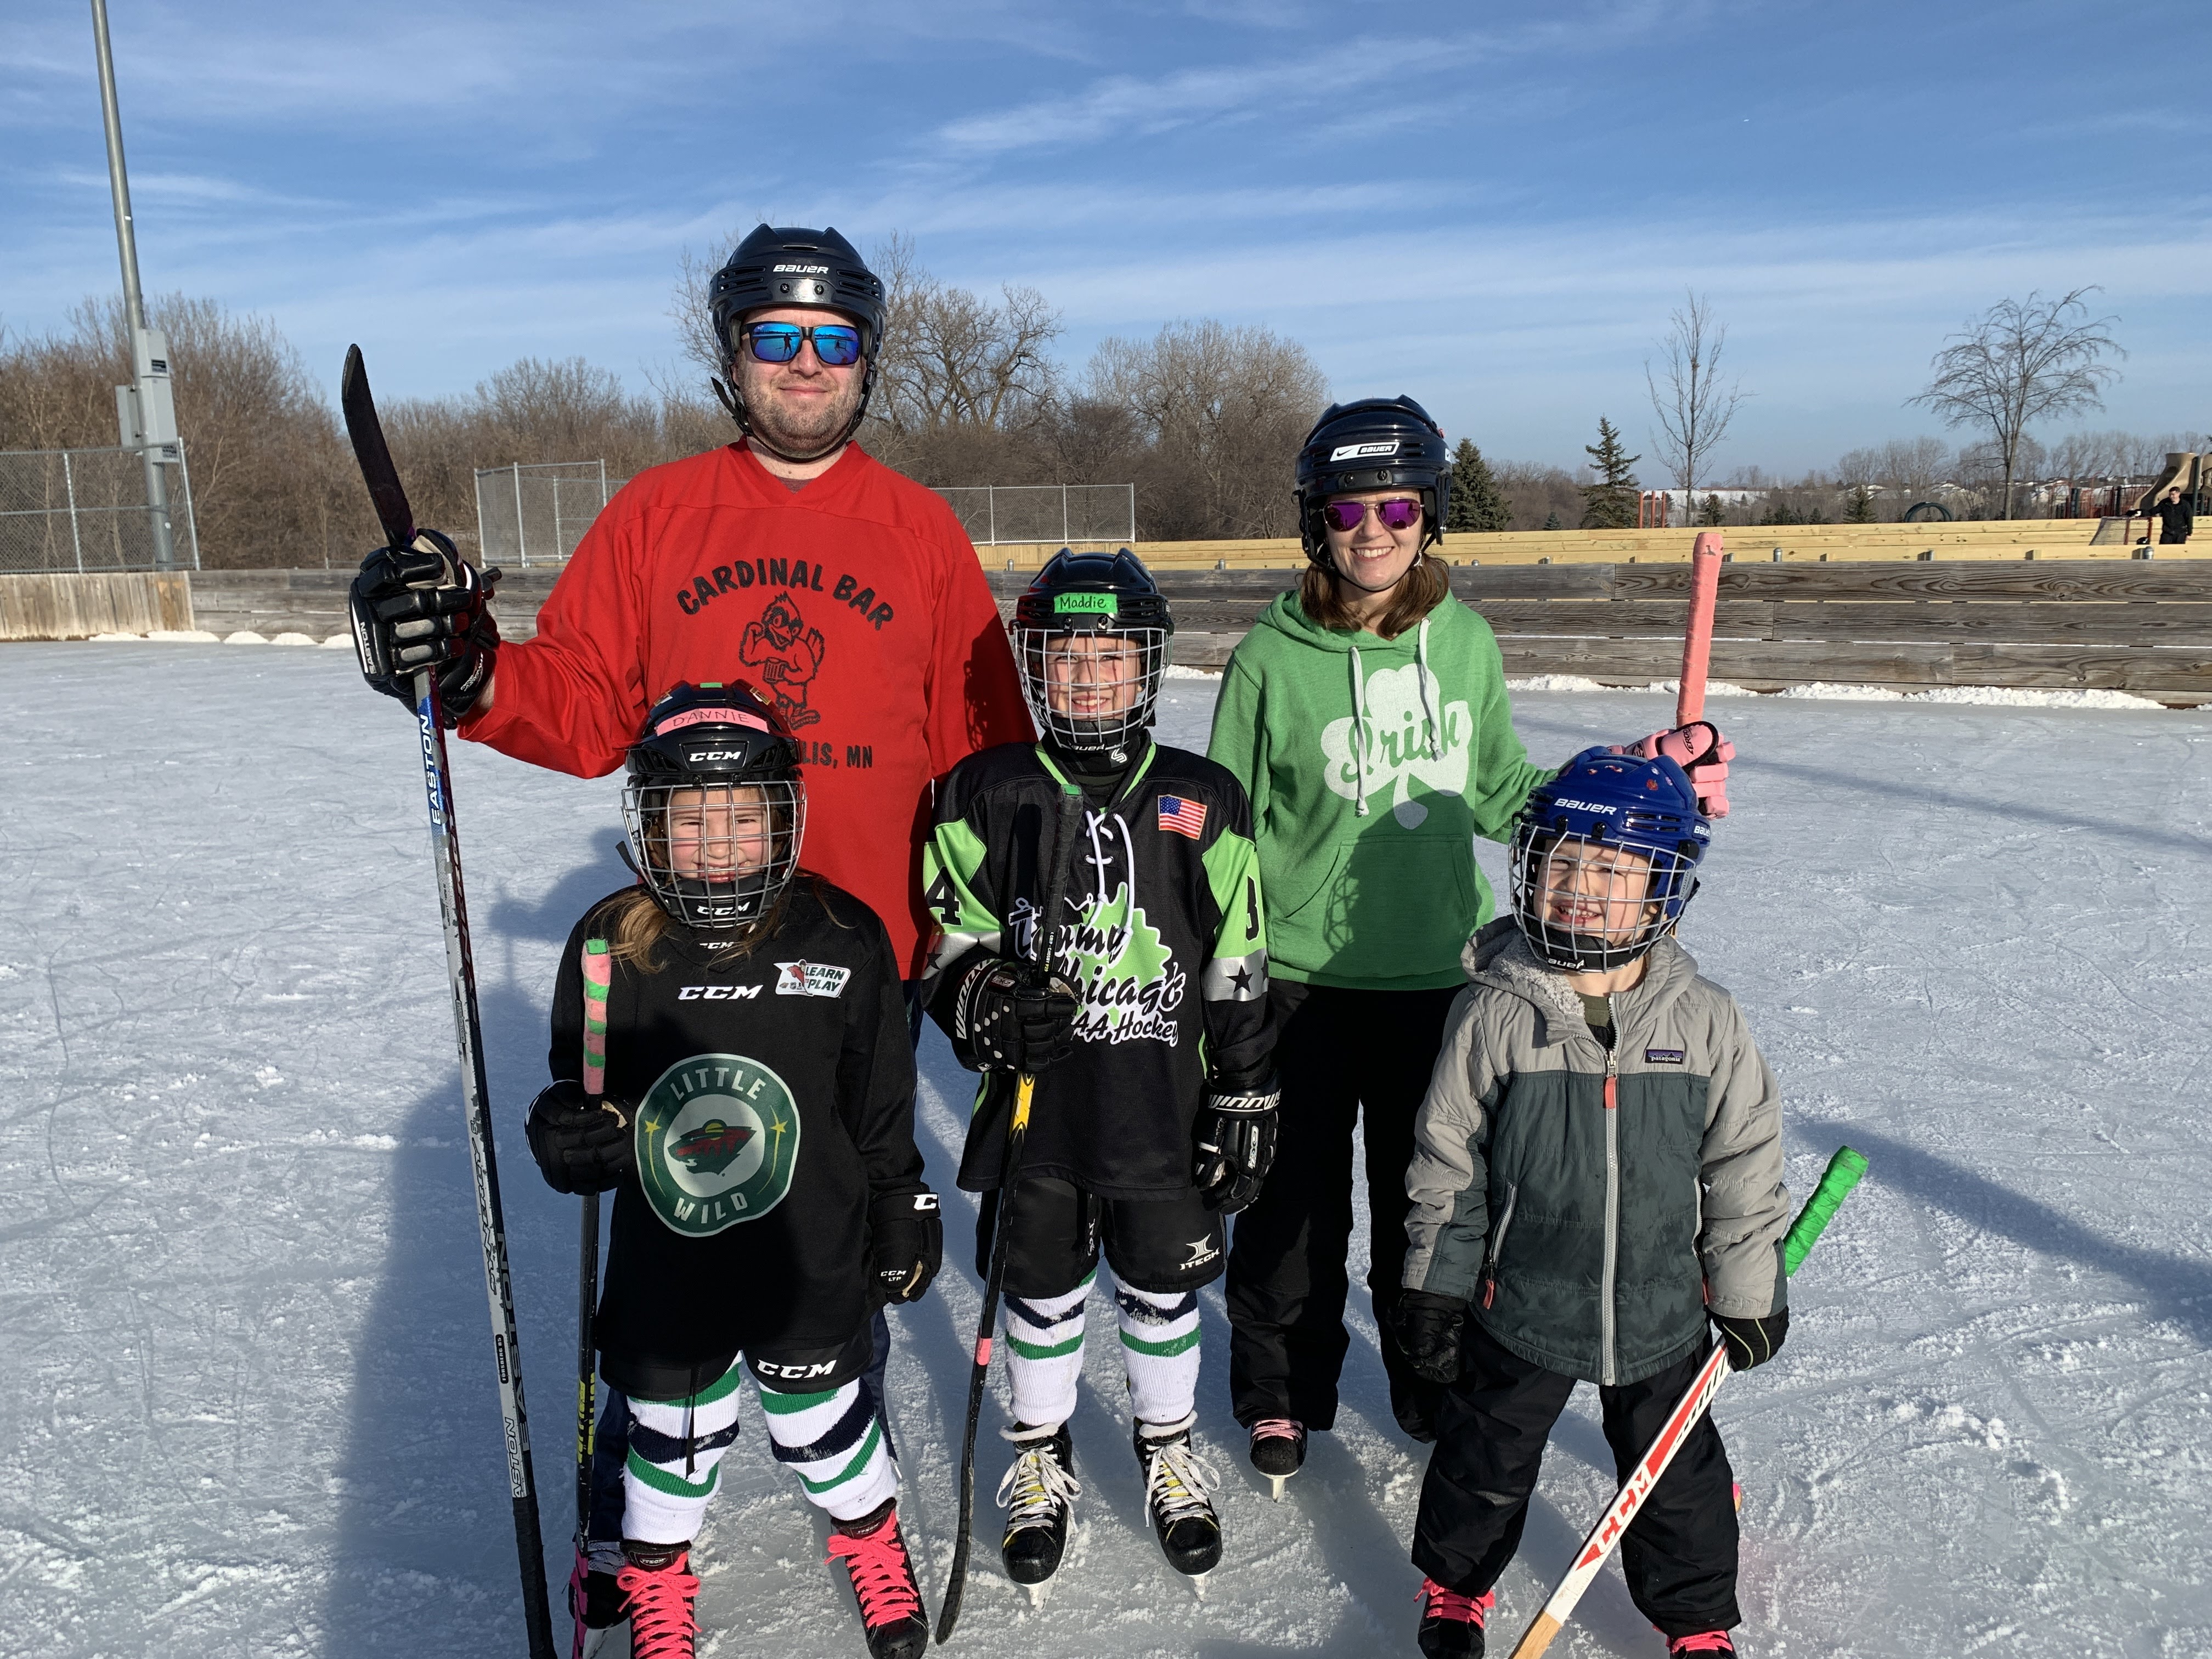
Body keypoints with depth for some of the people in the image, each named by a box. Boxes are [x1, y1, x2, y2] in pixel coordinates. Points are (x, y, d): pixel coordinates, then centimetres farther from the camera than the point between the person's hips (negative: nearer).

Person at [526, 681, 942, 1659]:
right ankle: (655, 1564, 48)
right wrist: (569, 1138, -20)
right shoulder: (610, 946, -11)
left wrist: (903, 1215, 4)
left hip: (810, 1257, -1)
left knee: (822, 1409, 18)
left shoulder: (842, 939, -13)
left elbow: (882, 1105, -2)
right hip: (663, 1260, 1)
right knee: (670, 1421, 20)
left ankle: (869, 1528, 48)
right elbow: (581, 1093, 2)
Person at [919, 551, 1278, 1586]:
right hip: (1033, 1107, 0)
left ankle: (1170, 1452, 42)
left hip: (1166, 1113, 0)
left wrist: (1247, 1102, 0)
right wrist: (978, 995, -20)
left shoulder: (1205, 803, -4)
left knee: (1163, 1290, 16)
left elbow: (1240, 969, 0)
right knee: (1042, 1292, 16)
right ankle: (1042, 1460, 41)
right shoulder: (986, 795, -5)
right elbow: (946, 932, 2)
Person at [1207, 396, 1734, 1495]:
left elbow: (1500, 795, 12)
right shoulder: (1272, 659, -9)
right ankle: (1281, 1391, 35)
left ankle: (1433, 1386, 41)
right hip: (1300, 982, -2)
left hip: (1435, 975, 3)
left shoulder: (1466, 643, 1)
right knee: (1295, 1204, 11)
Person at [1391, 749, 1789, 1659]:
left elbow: (1743, 1163, 0)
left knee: (1679, 1475, 20)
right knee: (1487, 1461, 18)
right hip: (1518, 1305, -1)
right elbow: (1447, 1163, -7)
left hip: (1661, 1313, 1)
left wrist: (1750, 1291, 5)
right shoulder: (1494, 1014, -15)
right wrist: (1434, 1288, -3)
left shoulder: (1705, 1019, -11)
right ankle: (1454, 1586, 44)